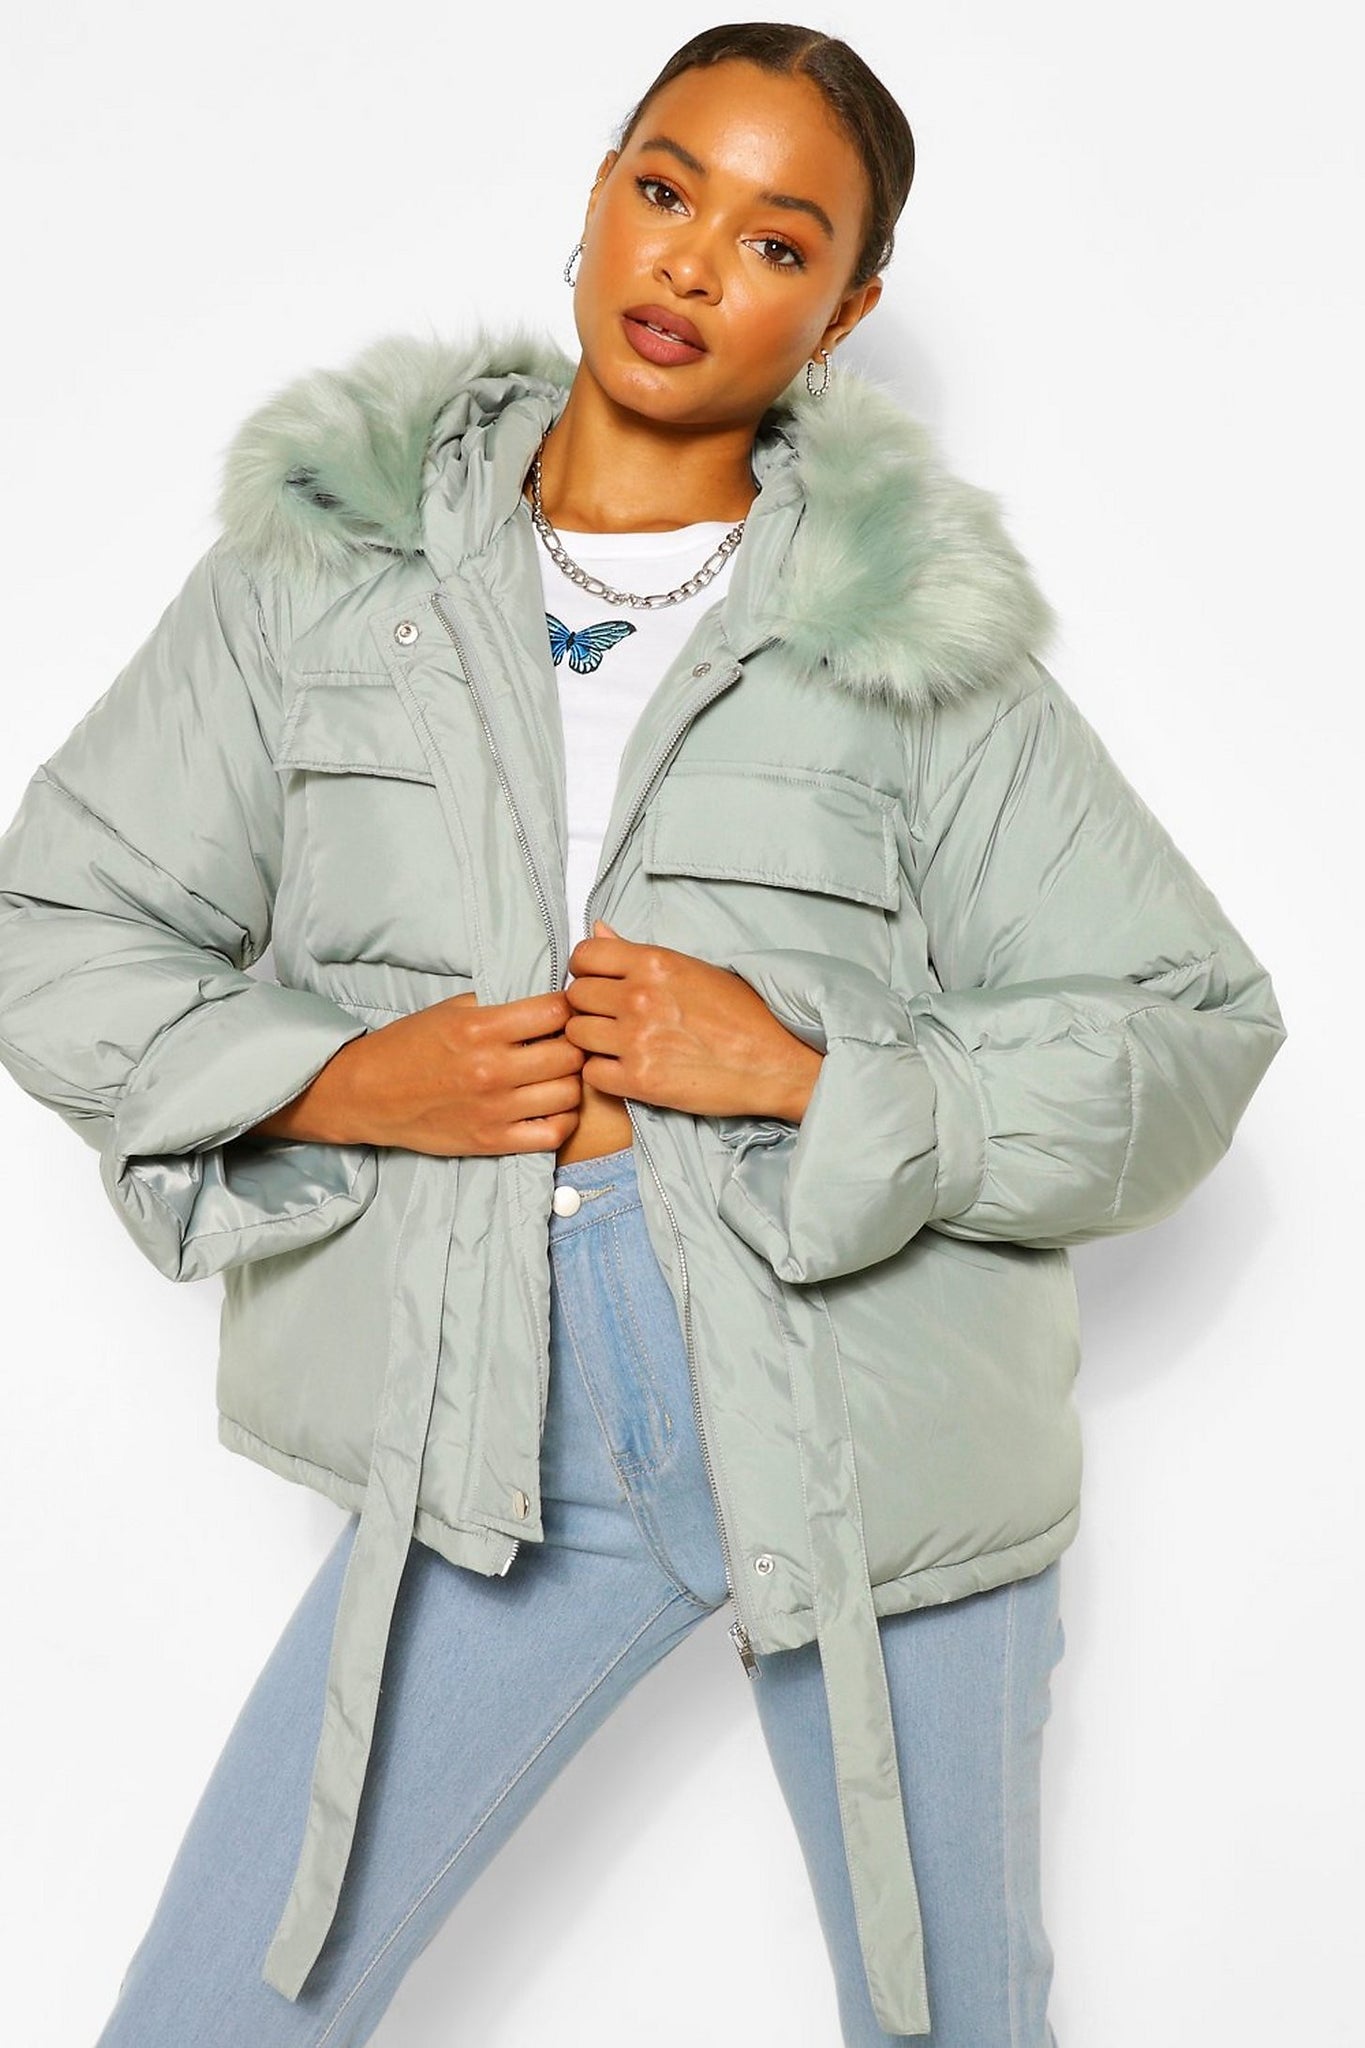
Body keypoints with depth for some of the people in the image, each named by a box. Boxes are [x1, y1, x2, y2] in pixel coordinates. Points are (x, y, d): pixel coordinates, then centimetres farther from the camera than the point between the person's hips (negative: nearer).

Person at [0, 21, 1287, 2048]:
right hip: (498, 1440, 1)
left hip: (883, 1433, 0)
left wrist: (813, 1079, -16)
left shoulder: (927, 638, -3)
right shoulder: (320, 563, 2)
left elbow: (1194, 1030, -3)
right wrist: (342, 1079, -11)